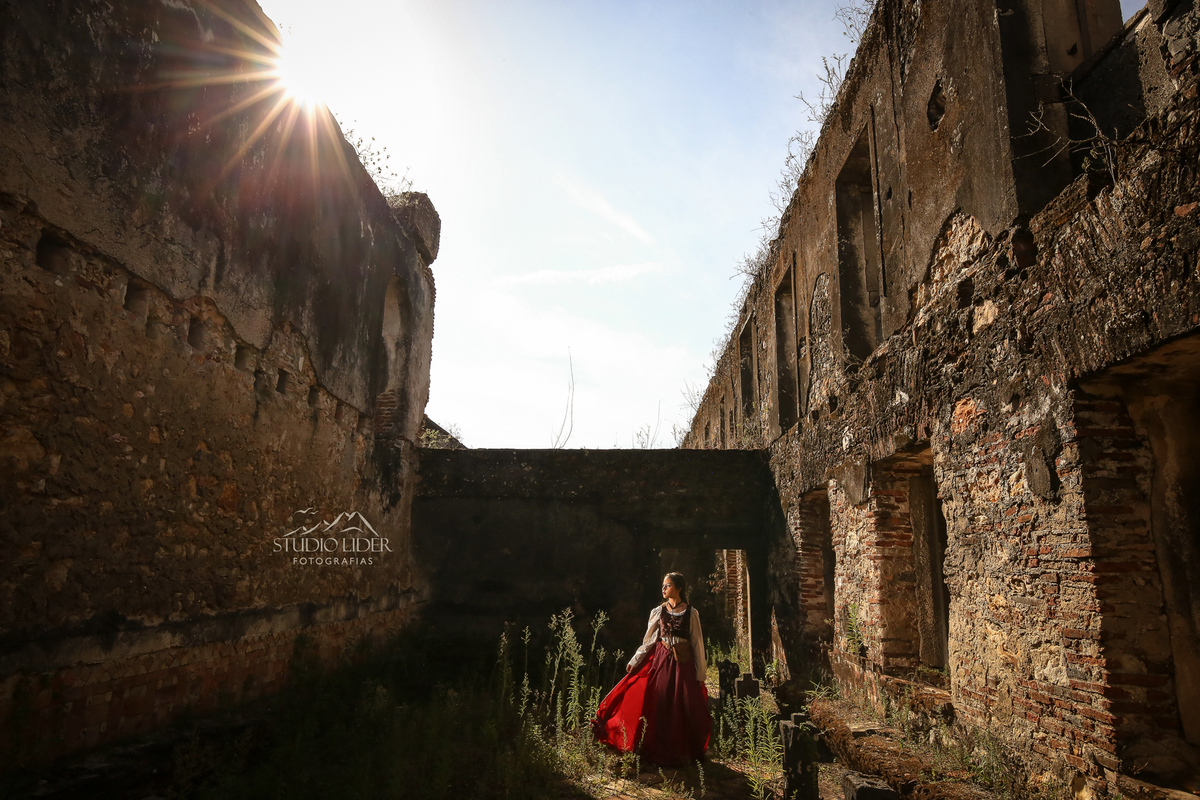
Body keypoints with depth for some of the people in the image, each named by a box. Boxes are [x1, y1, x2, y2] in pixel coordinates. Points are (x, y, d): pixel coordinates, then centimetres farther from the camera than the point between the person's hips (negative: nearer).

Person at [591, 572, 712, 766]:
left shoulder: (691, 614, -1)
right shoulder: (658, 612, 5)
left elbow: (697, 644, 0)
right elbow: (648, 641, 8)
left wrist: (700, 674, -3)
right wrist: (634, 661, 1)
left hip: (683, 665, -2)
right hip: (660, 661, 2)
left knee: (683, 709, 1)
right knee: (657, 706, -1)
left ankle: (683, 754, 18)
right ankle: (659, 752, 13)